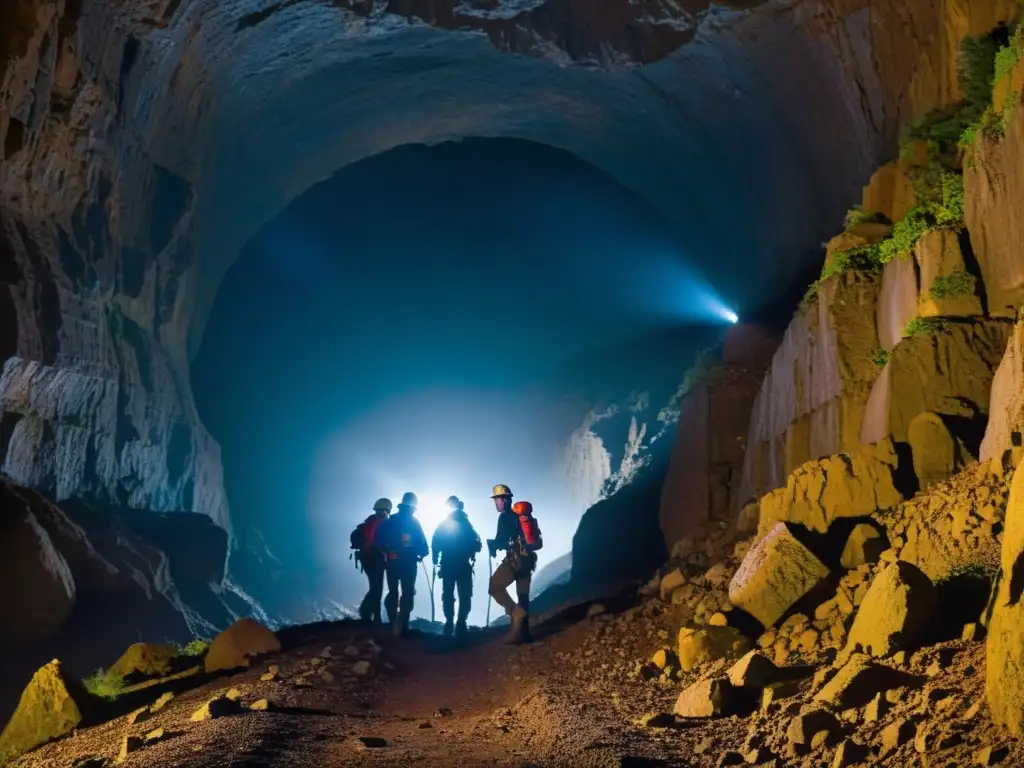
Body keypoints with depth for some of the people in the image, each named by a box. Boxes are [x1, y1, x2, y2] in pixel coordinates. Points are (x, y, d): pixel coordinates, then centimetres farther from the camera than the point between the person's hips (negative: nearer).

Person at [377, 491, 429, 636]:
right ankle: (402, 625, -5)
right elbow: (422, 543, -7)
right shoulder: (414, 522, -5)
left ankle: (394, 624, 14)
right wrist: (422, 553, 11)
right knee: (408, 594, 3)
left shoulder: (390, 521, 1)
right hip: (408, 563, -3)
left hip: (392, 562, 3)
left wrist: (386, 551, 13)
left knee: (392, 592, 15)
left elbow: (379, 538, -1)